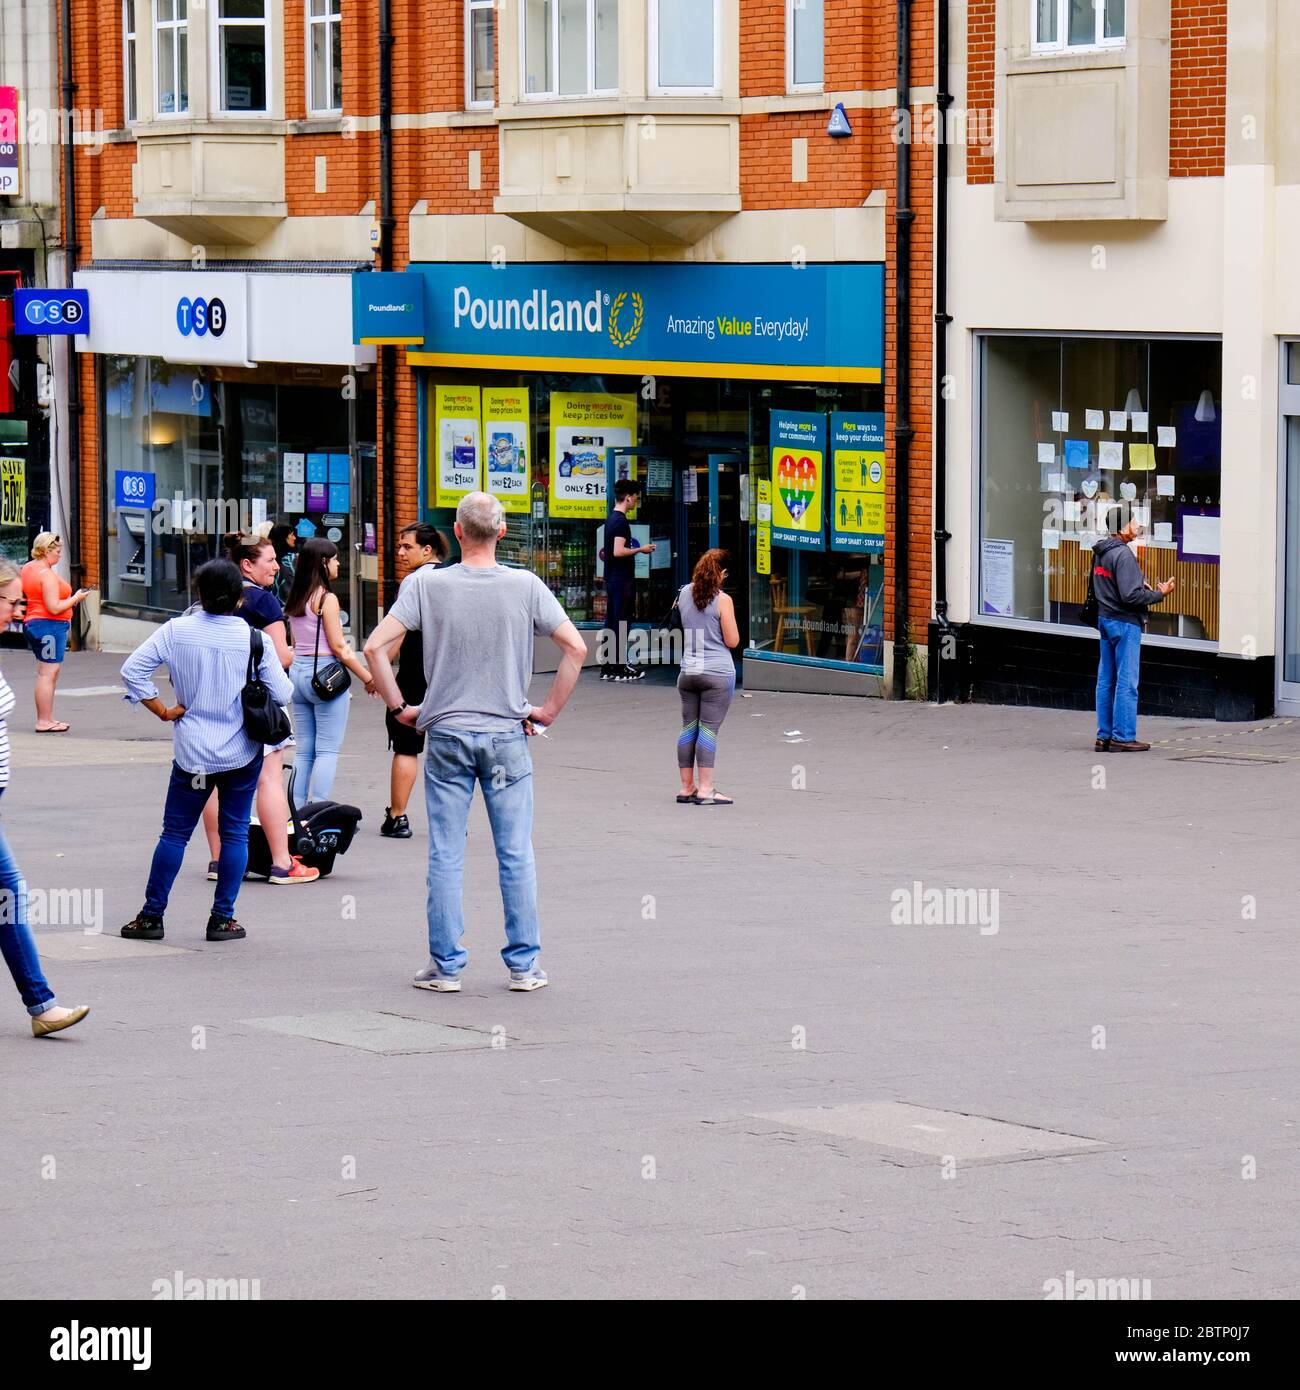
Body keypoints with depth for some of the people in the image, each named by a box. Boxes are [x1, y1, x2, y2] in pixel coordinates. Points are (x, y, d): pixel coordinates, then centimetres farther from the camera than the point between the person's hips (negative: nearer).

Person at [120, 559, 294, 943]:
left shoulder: (177, 630, -7)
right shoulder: (254, 639, -9)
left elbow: (132, 670, -7)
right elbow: (282, 694, -7)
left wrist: (163, 711, 0)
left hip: (192, 751, 1)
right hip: (242, 751, 0)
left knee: (175, 833, 8)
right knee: (235, 833, 8)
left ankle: (152, 915, 10)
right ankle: (222, 918, 8)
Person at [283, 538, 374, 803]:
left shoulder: (295, 599, 10)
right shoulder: (327, 599, -12)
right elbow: (338, 647, -12)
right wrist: (368, 678, -5)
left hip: (298, 671, 7)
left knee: (304, 751, 11)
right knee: (327, 751, -4)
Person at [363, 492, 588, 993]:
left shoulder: (427, 584, -5)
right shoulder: (525, 586, -4)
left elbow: (375, 646, -9)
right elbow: (576, 648, -6)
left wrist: (399, 707, 1)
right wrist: (549, 710, 3)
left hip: (446, 734, 0)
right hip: (507, 736, 0)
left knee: (446, 857, 5)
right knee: (516, 856, 6)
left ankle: (446, 966, 7)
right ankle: (524, 965, 9)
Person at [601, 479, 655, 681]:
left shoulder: (611, 519, 14)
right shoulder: (621, 521, -16)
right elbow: (618, 551, -25)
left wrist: (632, 550, 25)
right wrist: (640, 550, -13)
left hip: (612, 579, 9)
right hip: (622, 580, -9)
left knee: (611, 624, 11)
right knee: (621, 624, -5)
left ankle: (606, 668, 13)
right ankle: (619, 668, -3)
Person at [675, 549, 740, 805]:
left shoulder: (684, 594, 8)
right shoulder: (723, 600, -9)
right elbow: (732, 641, -7)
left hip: (688, 672, 5)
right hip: (717, 672, -5)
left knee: (688, 727, 10)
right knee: (709, 729, -6)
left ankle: (687, 787, 13)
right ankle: (705, 789, -8)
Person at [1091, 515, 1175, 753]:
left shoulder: (1101, 551, 10)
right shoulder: (1123, 554, -19)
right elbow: (1130, 596, -23)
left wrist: (1141, 587, 14)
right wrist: (1159, 594, -11)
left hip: (1105, 620, 9)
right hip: (1125, 623, -9)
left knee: (1106, 681, 11)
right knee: (1126, 682, -4)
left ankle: (1104, 735, 15)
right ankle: (1123, 737, -2)